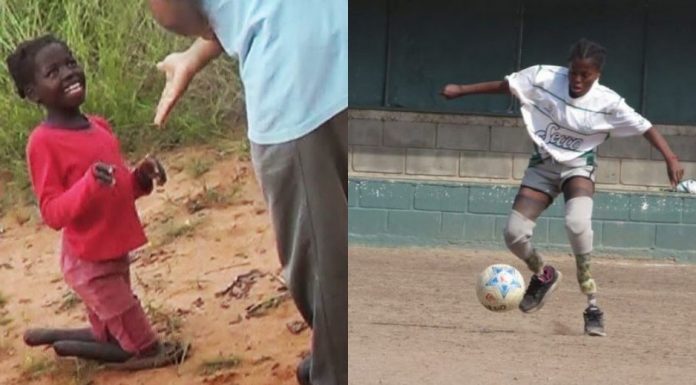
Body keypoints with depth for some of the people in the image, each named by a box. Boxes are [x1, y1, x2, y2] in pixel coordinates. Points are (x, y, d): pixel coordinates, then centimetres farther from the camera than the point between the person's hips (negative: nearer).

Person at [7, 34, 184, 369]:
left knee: (111, 339, 19)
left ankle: (49, 338, 31)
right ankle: (65, 347, 11)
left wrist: (141, 178, -3)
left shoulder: (100, 127, 5)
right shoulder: (43, 142, -18)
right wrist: (90, 185, -35)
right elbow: (52, 213, -21)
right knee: (148, 349, -2)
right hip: (89, 263, -8)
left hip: (115, 254, 8)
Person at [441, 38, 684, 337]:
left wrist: (670, 158, -29)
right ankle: (543, 275, 26)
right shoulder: (544, 78, -14)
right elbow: (504, 85, -2)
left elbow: (645, 127, -17)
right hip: (543, 165, 3)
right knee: (514, 233, -10)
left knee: (577, 222, -33)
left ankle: (592, 303, -21)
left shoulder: (607, 102, -18)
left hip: (578, 165, -3)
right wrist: (461, 90, 2)